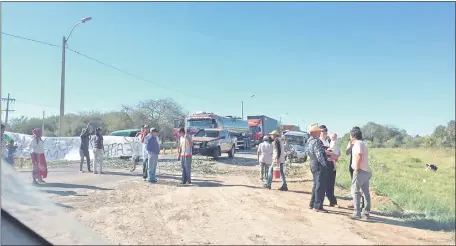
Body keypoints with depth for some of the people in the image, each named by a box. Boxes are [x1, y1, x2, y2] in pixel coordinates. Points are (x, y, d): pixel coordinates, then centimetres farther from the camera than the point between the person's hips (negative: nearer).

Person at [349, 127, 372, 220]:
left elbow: (358, 157, -21)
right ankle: (366, 212, 17)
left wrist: (356, 169, -18)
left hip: (360, 171, -9)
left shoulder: (357, 143, -11)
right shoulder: (363, 143, 18)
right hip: (367, 171, 9)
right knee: (366, 192, 11)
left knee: (355, 191, -5)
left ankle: (357, 213, -6)